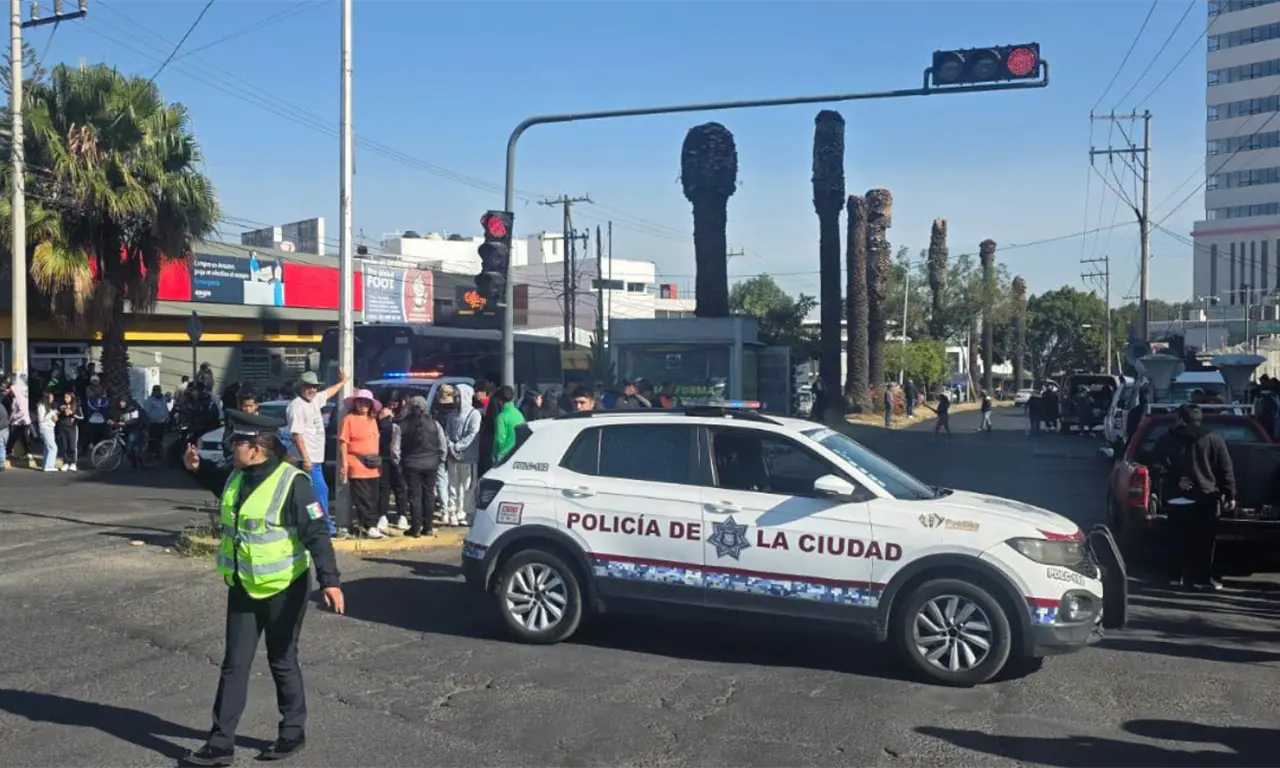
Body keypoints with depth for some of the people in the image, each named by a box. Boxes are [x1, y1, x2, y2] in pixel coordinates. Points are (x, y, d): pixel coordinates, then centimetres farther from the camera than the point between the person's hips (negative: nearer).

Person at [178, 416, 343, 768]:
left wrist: (329, 580, -32)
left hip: (283, 589, -7)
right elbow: (218, 482, 29)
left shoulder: (292, 483, -22)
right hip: (243, 588, 7)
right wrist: (197, 468, 9)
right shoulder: (236, 477, 2)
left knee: (282, 662, 9)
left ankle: (293, 733, 27)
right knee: (234, 665, 9)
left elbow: (317, 534, -24)